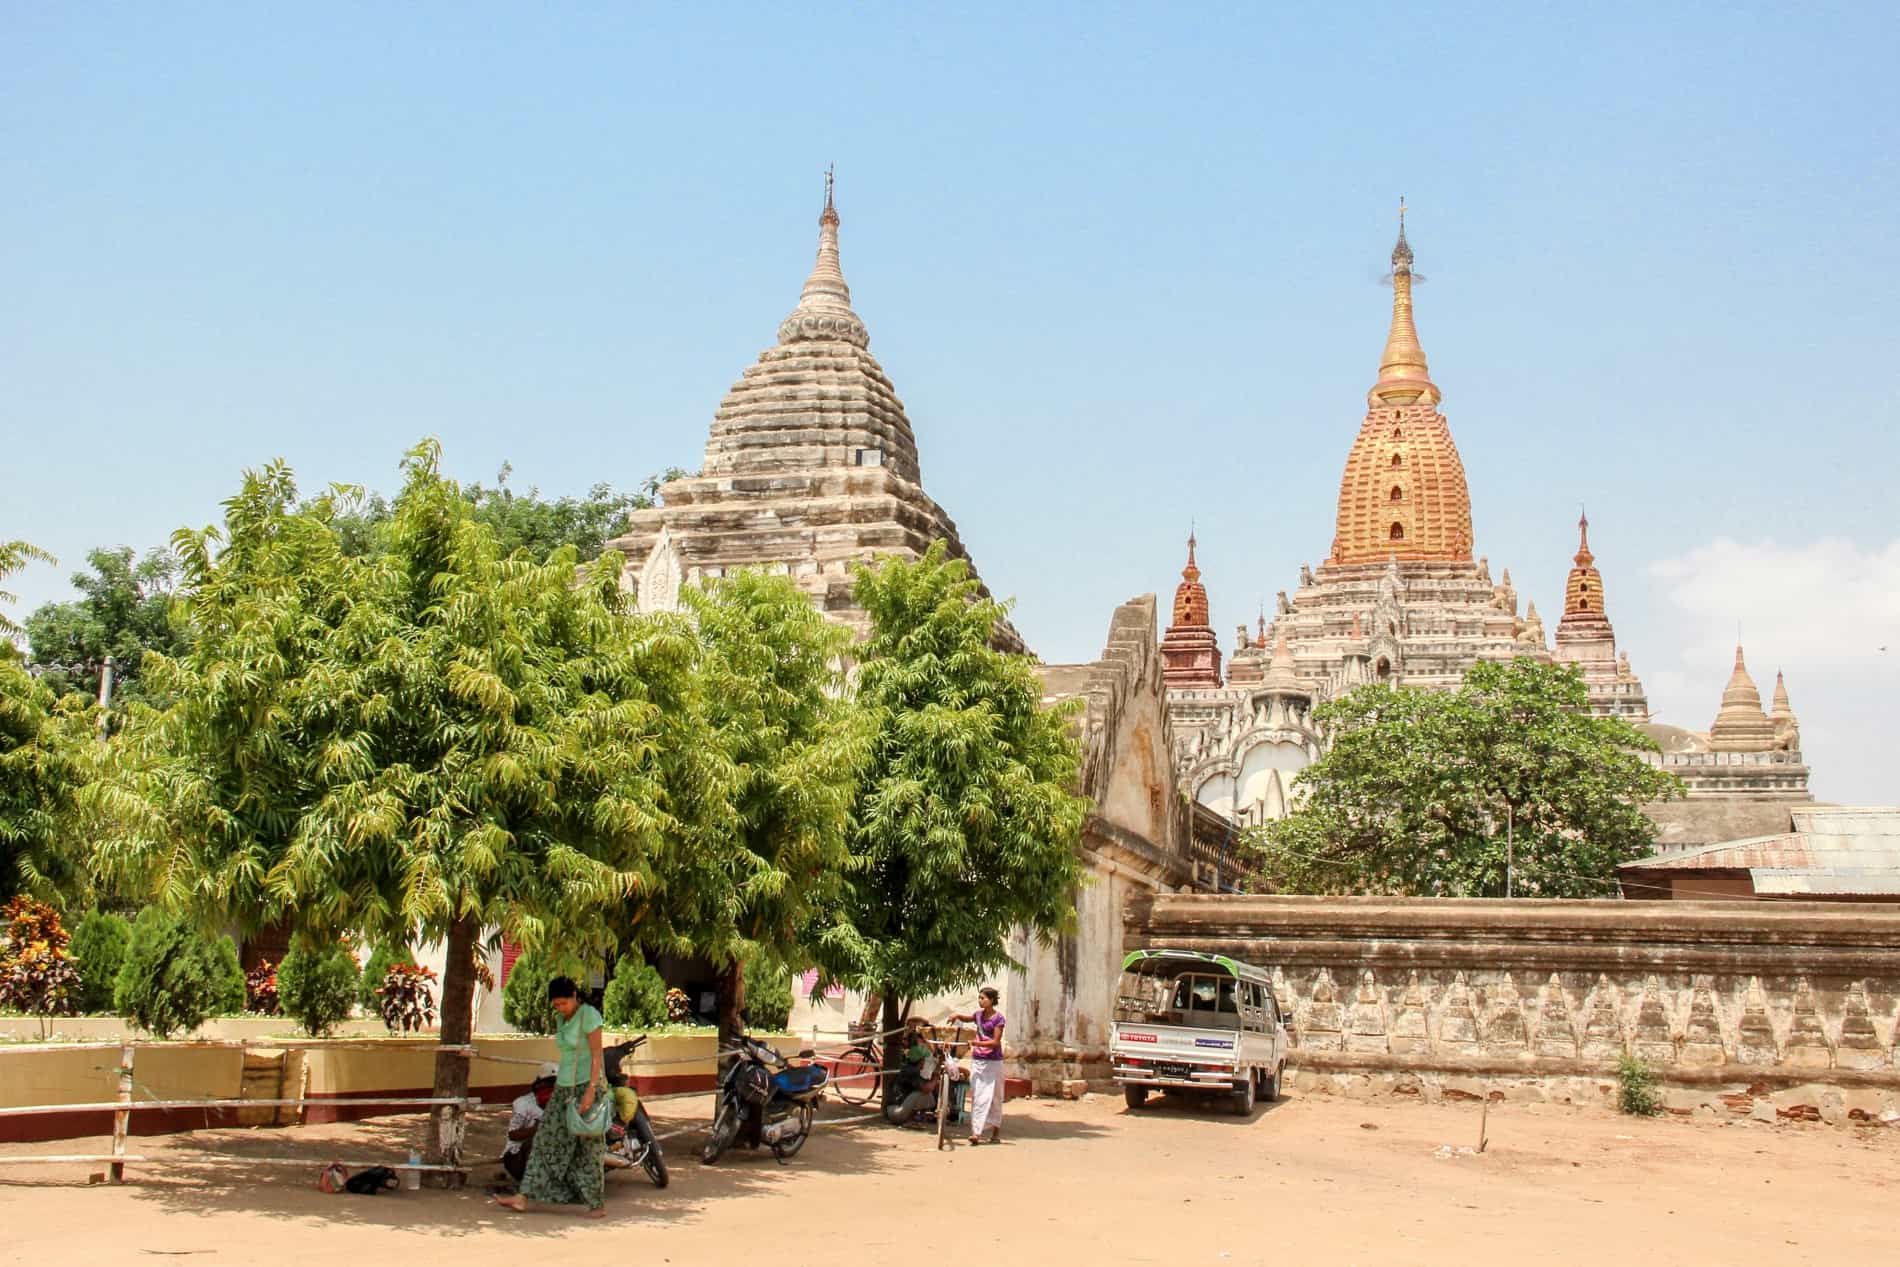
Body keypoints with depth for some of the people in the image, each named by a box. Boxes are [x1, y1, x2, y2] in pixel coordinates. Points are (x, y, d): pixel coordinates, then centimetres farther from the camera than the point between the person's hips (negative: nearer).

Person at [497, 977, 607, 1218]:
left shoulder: (589, 1015, -12)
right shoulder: (563, 1019, 11)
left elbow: (596, 1055, -16)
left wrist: (591, 1090, -22)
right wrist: (559, 1086, 18)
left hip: (587, 1085, -8)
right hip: (564, 1087, 8)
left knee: (587, 1147, -3)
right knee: (547, 1139, 4)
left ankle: (598, 1205, 5)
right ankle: (524, 1196, 6)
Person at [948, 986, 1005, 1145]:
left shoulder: (998, 1018, -10)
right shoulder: (979, 1014, 7)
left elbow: (996, 1042, -15)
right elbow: (968, 1018, 28)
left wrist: (978, 1043, -27)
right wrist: (957, 1016, 7)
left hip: (992, 1062, -5)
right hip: (977, 1060, 5)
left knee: (992, 1098, -3)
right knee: (976, 1096, 2)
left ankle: (996, 1133, 1)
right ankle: (976, 1132, 3)